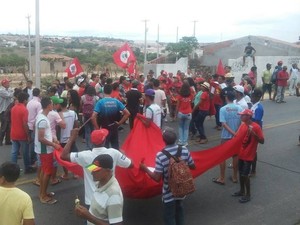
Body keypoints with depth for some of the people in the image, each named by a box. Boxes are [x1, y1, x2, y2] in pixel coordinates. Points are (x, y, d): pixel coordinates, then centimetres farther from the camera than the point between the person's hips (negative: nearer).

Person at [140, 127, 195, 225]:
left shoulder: (160, 155, -24)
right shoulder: (184, 150, -12)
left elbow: (157, 178, -21)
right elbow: (193, 167, 2)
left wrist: (145, 169, -7)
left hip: (169, 193, -4)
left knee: (169, 217, 14)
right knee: (179, 212, 28)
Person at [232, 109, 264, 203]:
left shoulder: (256, 127, -18)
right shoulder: (242, 125, 3)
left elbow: (262, 141, -18)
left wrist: (253, 133, -31)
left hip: (249, 155, -7)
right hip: (241, 153, 7)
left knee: (245, 174, -2)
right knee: (240, 173, 16)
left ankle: (248, 194, 14)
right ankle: (242, 191, 33)